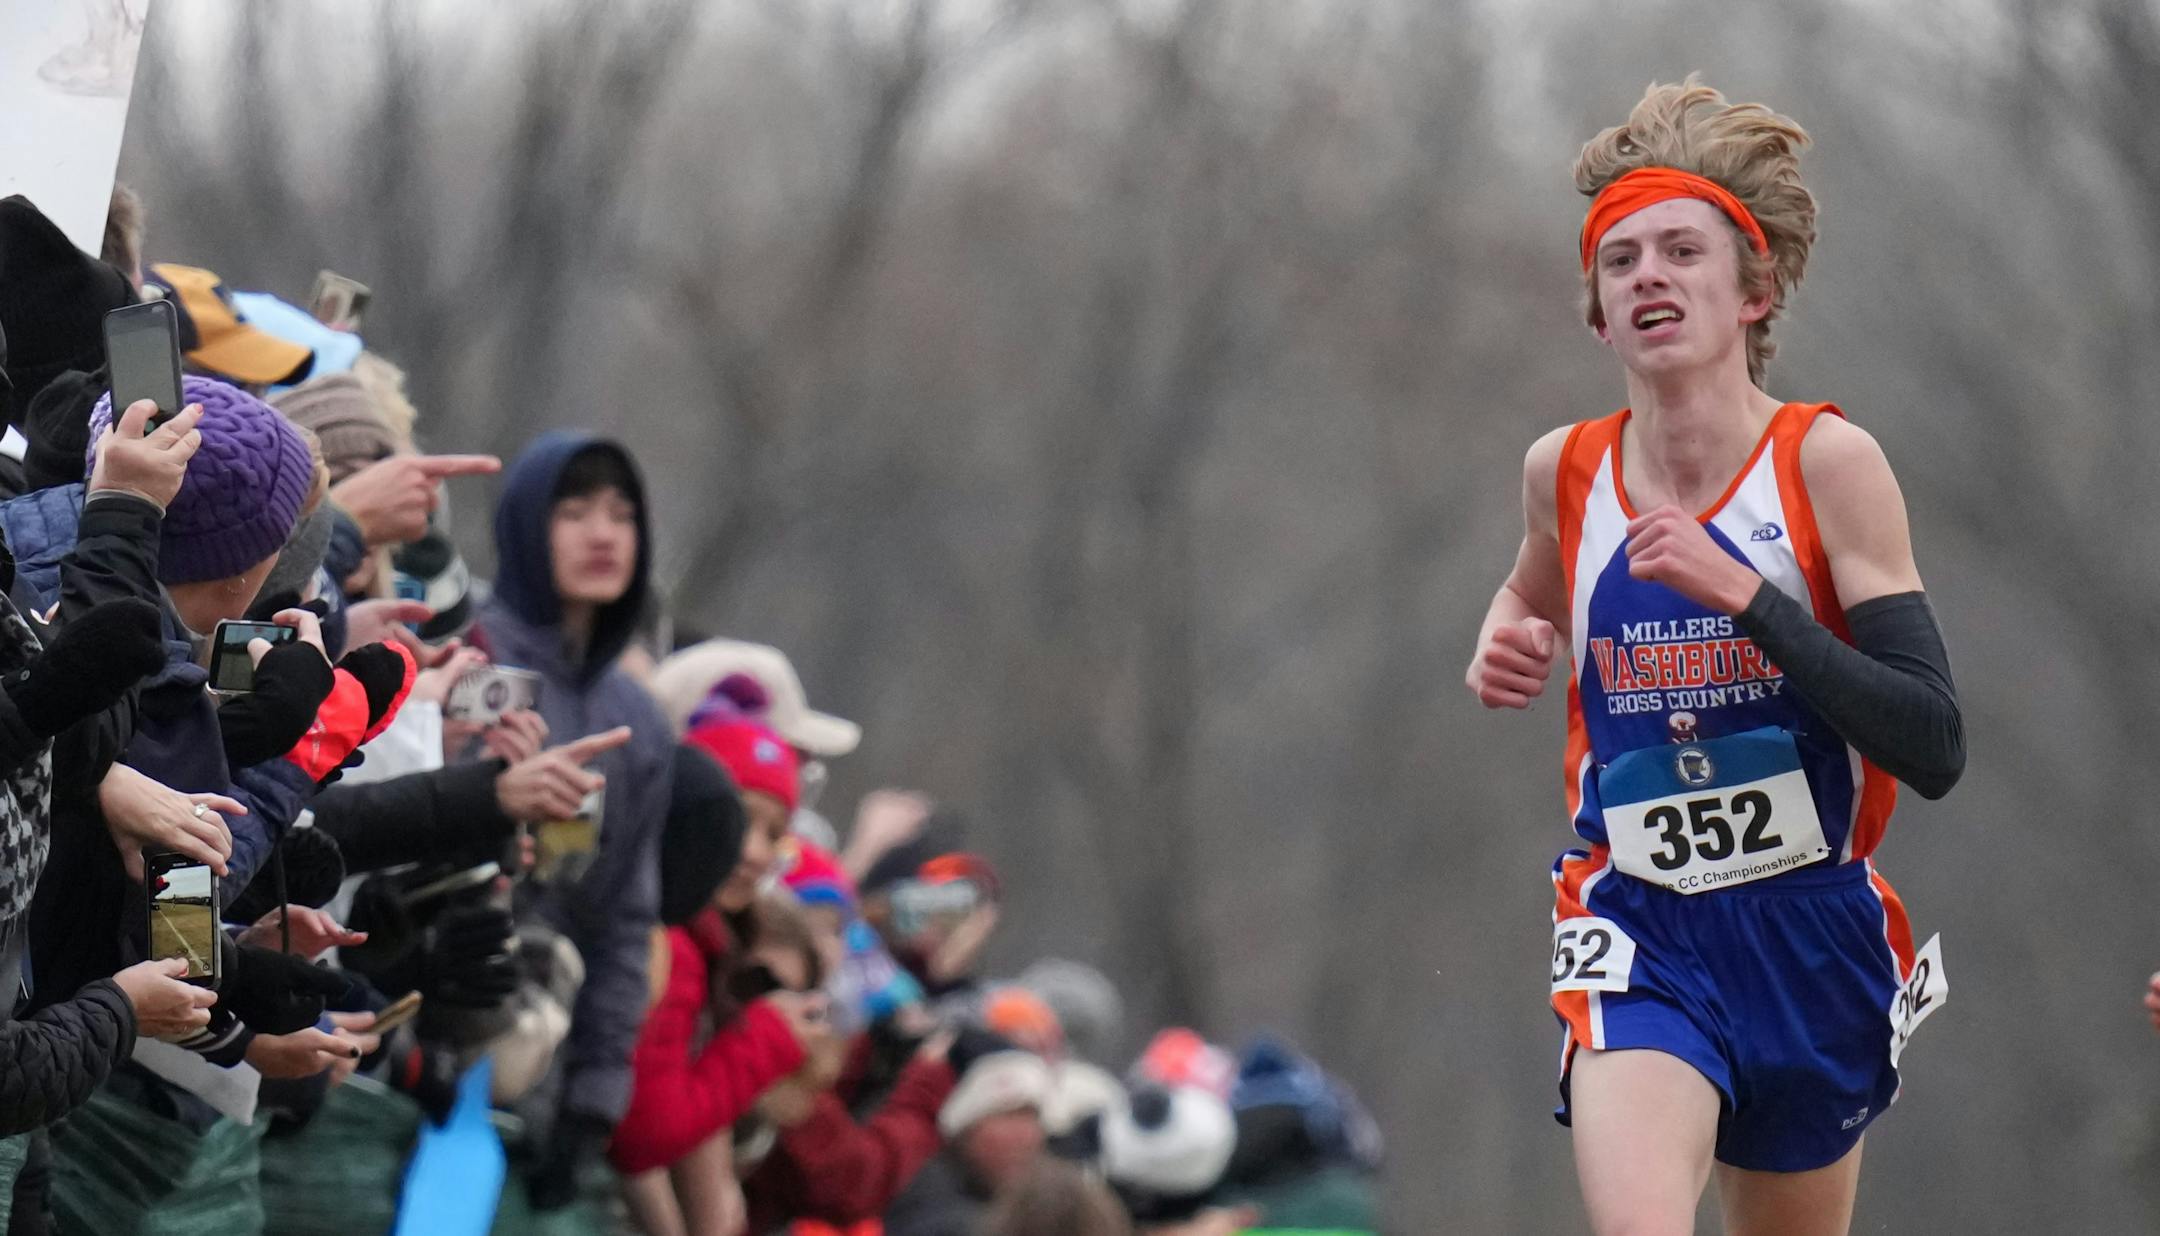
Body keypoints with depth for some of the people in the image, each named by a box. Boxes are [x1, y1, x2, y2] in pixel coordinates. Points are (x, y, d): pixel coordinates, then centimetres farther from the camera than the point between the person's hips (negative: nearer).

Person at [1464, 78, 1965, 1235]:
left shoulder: (1826, 463, -10)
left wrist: (1739, 590, -25)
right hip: (1636, 934, 0)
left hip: (1811, 937, 0)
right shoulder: (1564, 470, 1)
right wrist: (1504, 649, 4)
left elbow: (1934, 748, -18)